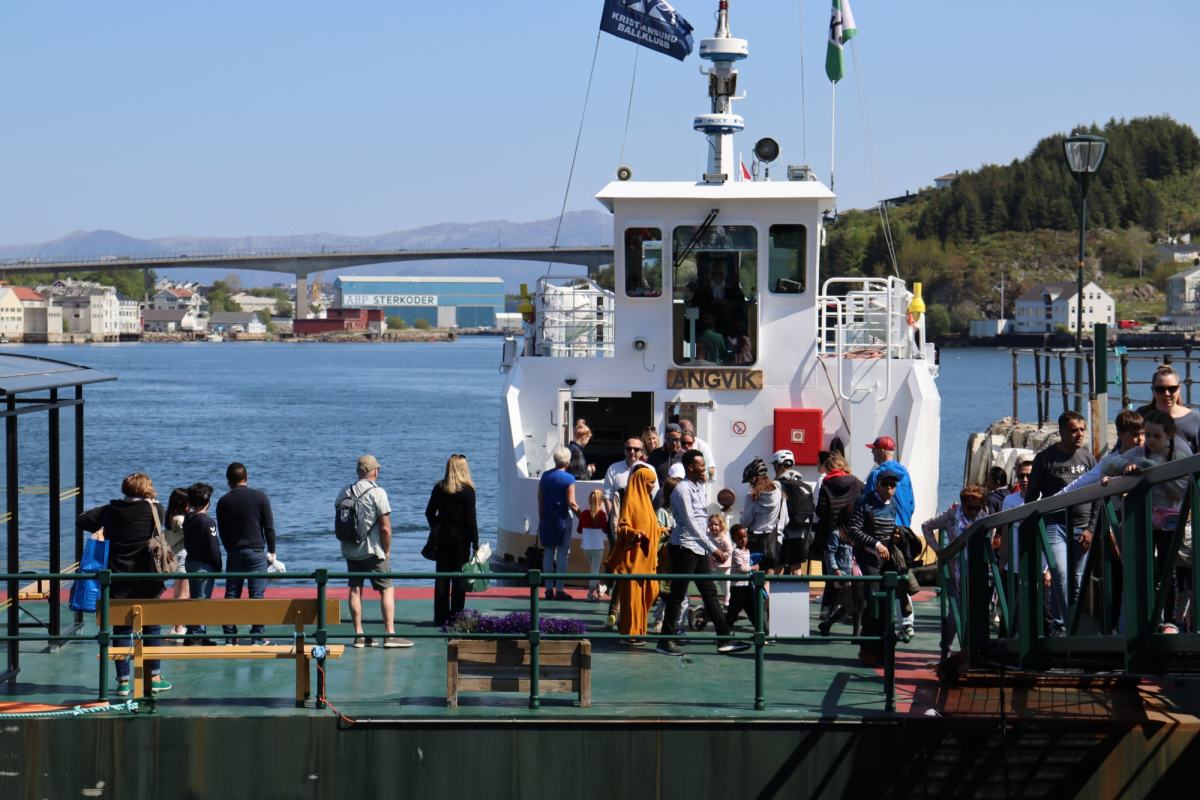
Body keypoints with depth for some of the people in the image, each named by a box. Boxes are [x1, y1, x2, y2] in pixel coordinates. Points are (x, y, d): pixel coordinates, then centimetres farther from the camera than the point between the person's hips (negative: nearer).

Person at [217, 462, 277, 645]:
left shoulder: (223, 501, 4)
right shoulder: (259, 497, -2)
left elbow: (221, 531, 8)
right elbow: (269, 527, -3)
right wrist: (272, 552, 5)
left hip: (233, 553, 2)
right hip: (256, 551, -2)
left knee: (231, 594, 7)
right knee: (257, 594, -1)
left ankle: (230, 636, 5)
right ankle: (257, 636, -4)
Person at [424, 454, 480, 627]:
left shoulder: (439, 488, 2)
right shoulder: (467, 490, -10)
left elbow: (430, 512, 8)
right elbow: (471, 519, -10)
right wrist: (475, 543, -6)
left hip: (442, 535, 4)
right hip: (461, 537, -4)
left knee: (441, 577, 8)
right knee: (459, 576, 1)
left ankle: (440, 616, 10)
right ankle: (456, 615, -1)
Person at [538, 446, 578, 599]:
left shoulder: (545, 476, 5)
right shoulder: (569, 479, -10)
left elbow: (540, 499, 8)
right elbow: (571, 503, -14)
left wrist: (541, 518, 15)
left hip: (546, 518, 5)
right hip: (562, 518, -5)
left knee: (549, 553, 11)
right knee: (562, 554, 0)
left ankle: (549, 588, 10)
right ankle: (559, 589, -2)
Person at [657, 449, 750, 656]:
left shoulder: (701, 488, 14)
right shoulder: (683, 490, -13)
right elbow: (690, 523, -16)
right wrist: (712, 547, -16)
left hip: (700, 549, 9)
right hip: (685, 548, -9)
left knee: (710, 594, 6)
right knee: (677, 595, -3)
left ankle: (724, 640, 6)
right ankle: (665, 641, 4)